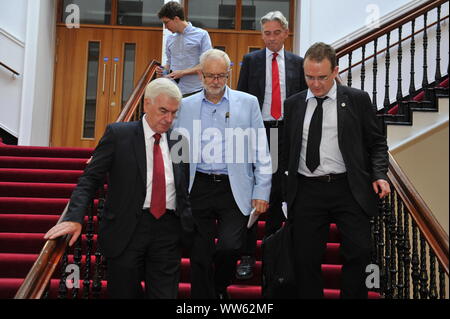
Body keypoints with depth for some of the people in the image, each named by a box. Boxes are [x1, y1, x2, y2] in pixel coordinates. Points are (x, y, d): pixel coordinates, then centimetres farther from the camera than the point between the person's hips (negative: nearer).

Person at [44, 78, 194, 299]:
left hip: (168, 231, 3)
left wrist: (190, 223, 3)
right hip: (126, 229, -2)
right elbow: (90, 179, -4)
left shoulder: (179, 141, 9)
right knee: (124, 293, 8)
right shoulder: (118, 134, 0)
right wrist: (74, 218, -17)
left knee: (165, 294, 5)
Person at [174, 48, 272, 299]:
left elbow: (261, 152, 4)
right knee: (200, 255, 5)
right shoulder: (186, 106, 9)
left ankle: (220, 287, 20)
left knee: (230, 246, -11)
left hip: (235, 190, -1)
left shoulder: (248, 103, 5)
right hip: (198, 188, 2)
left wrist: (262, 192, -2)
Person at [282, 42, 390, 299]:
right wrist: (282, 187, 7)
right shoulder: (293, 104, 10)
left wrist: (379, 174, -8)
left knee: (359, 252, -7)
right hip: (307, 191, 2)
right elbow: (287, 149, 13)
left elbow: (376, 143, 7)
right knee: (306, 258, 5)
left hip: (349, 190, -1)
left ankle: (353, 295, 15)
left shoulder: (358, 100, 4)